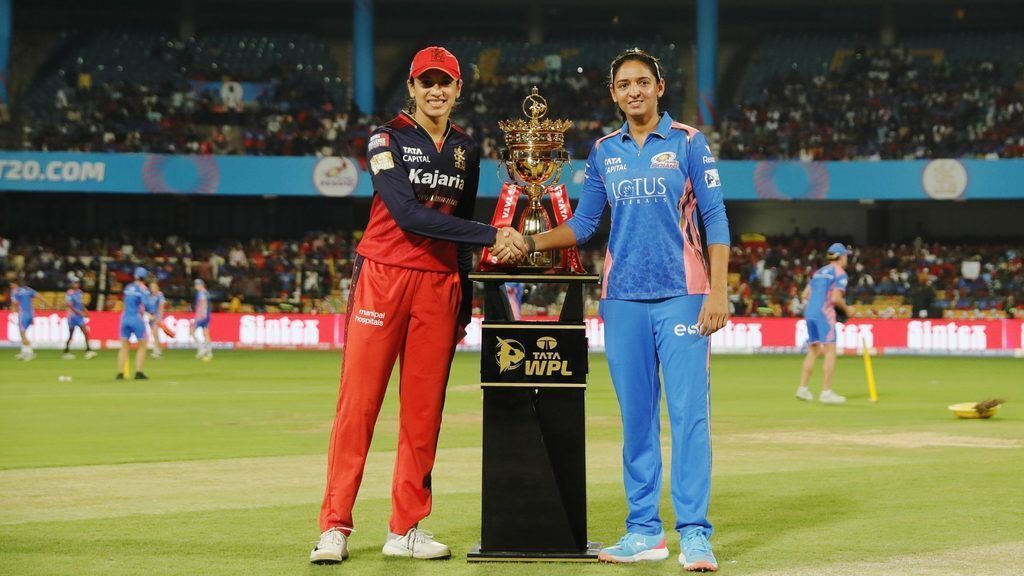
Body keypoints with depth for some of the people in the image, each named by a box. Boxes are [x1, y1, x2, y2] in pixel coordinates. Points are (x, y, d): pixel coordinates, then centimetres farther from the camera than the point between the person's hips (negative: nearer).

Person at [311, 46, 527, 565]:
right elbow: (408, 214, -18)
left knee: (424, 410, 4)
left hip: (439, 285, 5)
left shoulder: (466, 150, 13)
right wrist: (493, 235, -22)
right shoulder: (387, 140, -5)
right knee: (358, 402, -7)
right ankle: (334, 527, -5)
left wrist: (464, 303, 15)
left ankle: (405, 530, 10)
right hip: (383, 278, -5)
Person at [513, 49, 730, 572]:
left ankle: (694, 534, -8)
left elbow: (715, 220, -1)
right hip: (623, 298, 4)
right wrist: (532, 244, 0)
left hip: (682, 295, -4)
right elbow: (584, 223, 16)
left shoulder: (688, 142, 1)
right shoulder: (604, 152, 12)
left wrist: (718, 292, -10)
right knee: (635, 416, 6)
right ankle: (644, 530, 12)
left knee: (688, 413, -9)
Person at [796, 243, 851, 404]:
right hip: (824, 313, -8)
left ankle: (803, 388, 9)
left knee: (813, 350, 13)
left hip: (809, 312, 8)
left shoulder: (819, 272, 20)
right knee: (830, 350, -6)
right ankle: (826, 392, -12)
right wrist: (845, 309, 3)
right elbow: (836, 298, -13)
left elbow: (806, 294, 17)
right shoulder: (840, 273, -2)